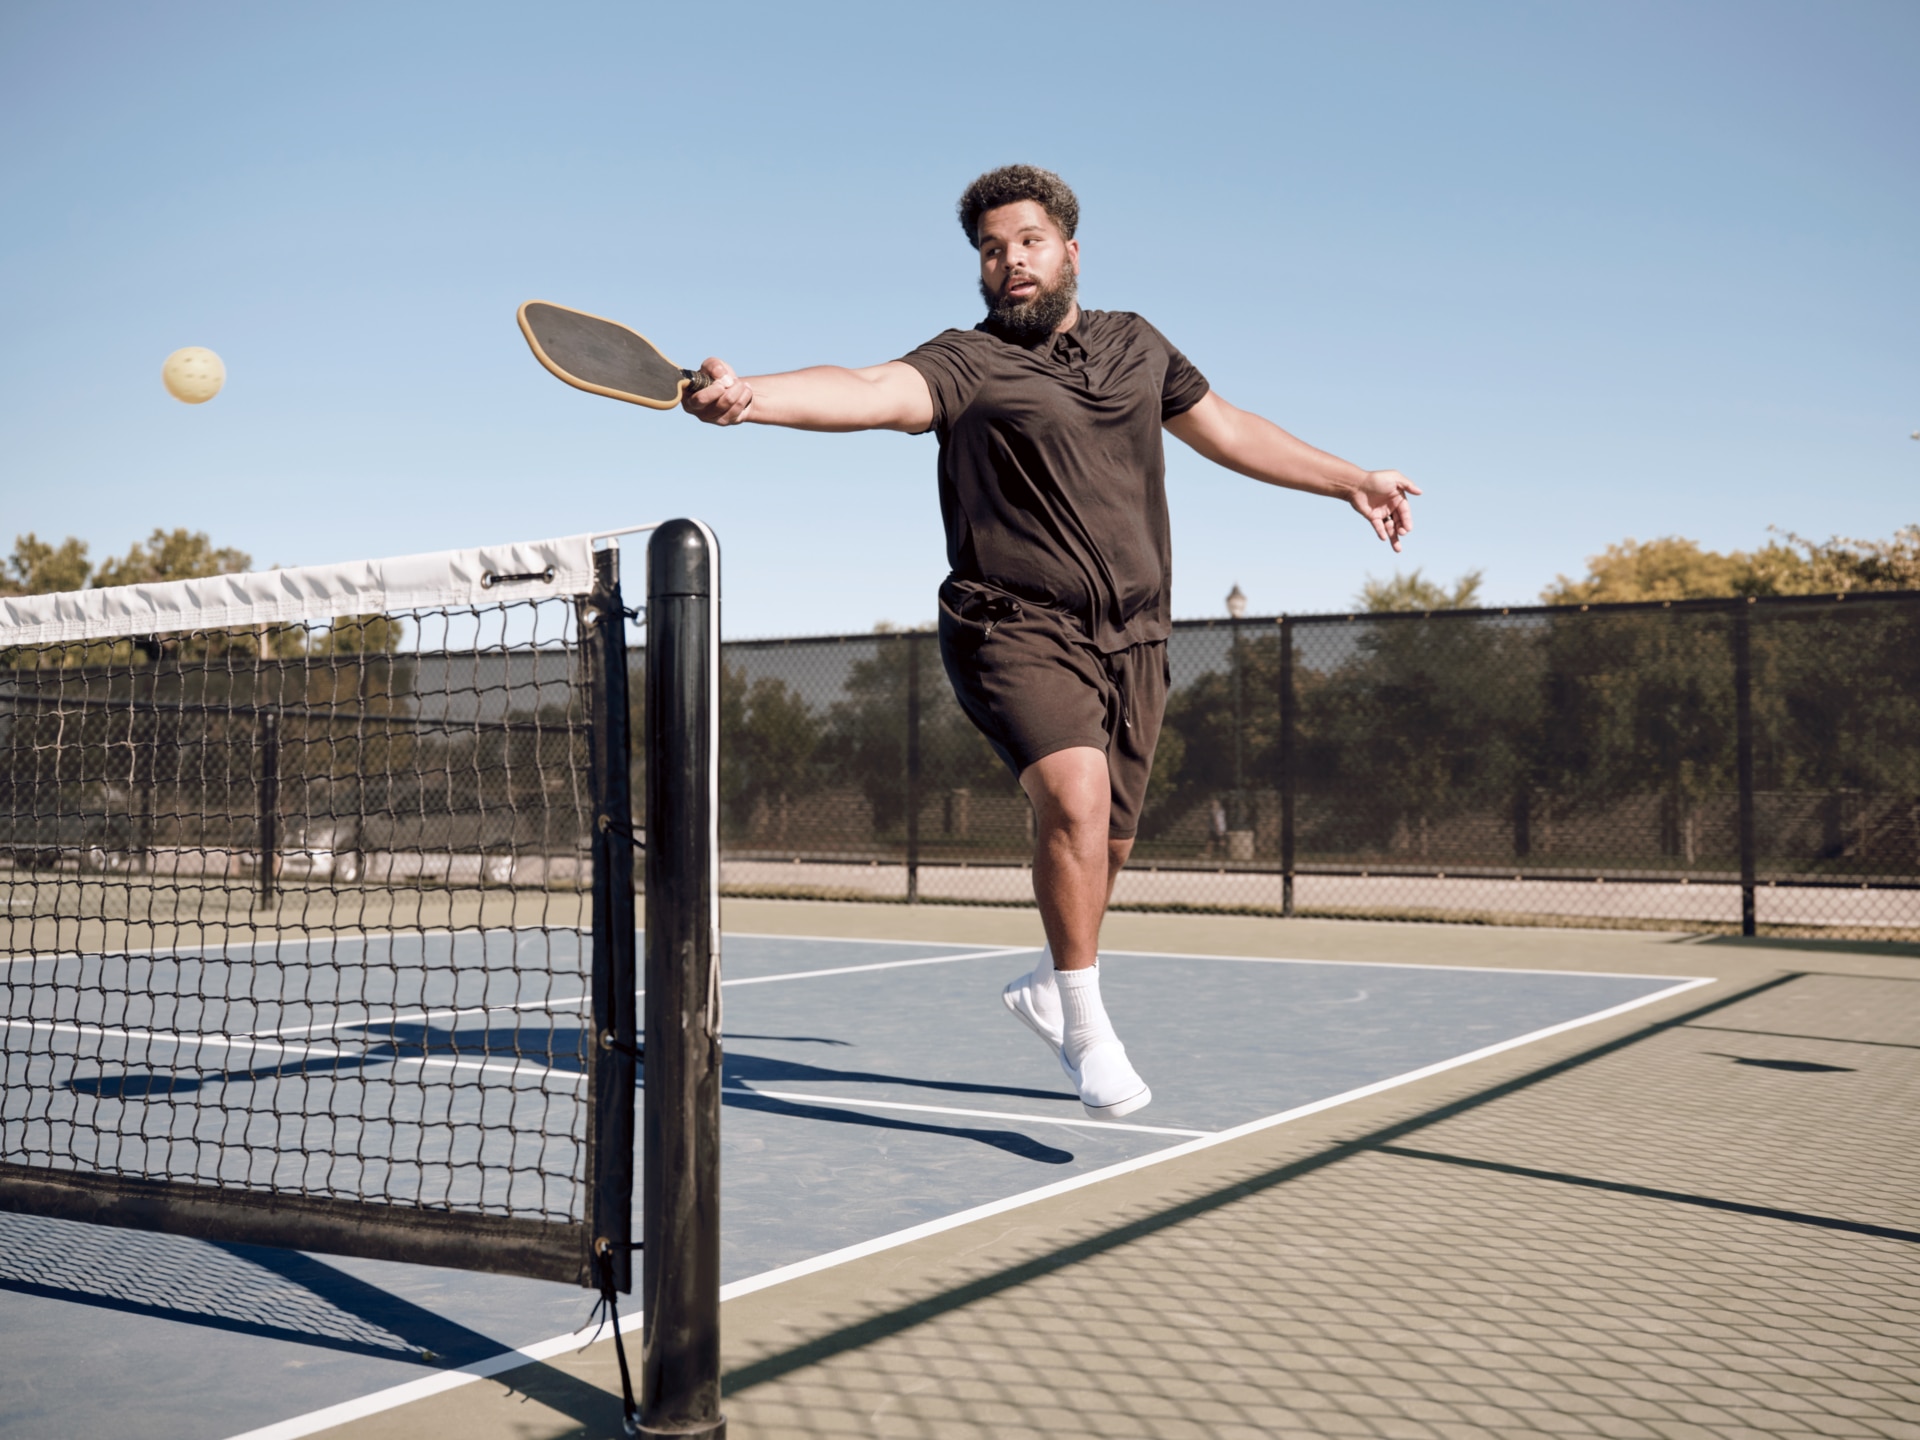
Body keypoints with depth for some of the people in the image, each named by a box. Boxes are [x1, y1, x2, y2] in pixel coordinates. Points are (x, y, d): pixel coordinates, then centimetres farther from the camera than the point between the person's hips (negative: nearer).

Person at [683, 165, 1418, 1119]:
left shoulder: (1135, 346, 15)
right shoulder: (967, 364, -4)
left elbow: (1227, 430, 28)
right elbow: (870, 393, -23)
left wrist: (1351, 482, 32)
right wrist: (748, 396, -43)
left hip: (1130, 640, 6)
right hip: (1016, 629, -5)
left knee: (1108, 843, 10)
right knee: (1076, 794, -28)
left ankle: (1049, 988, 40)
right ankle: (1087, 1029, -10)